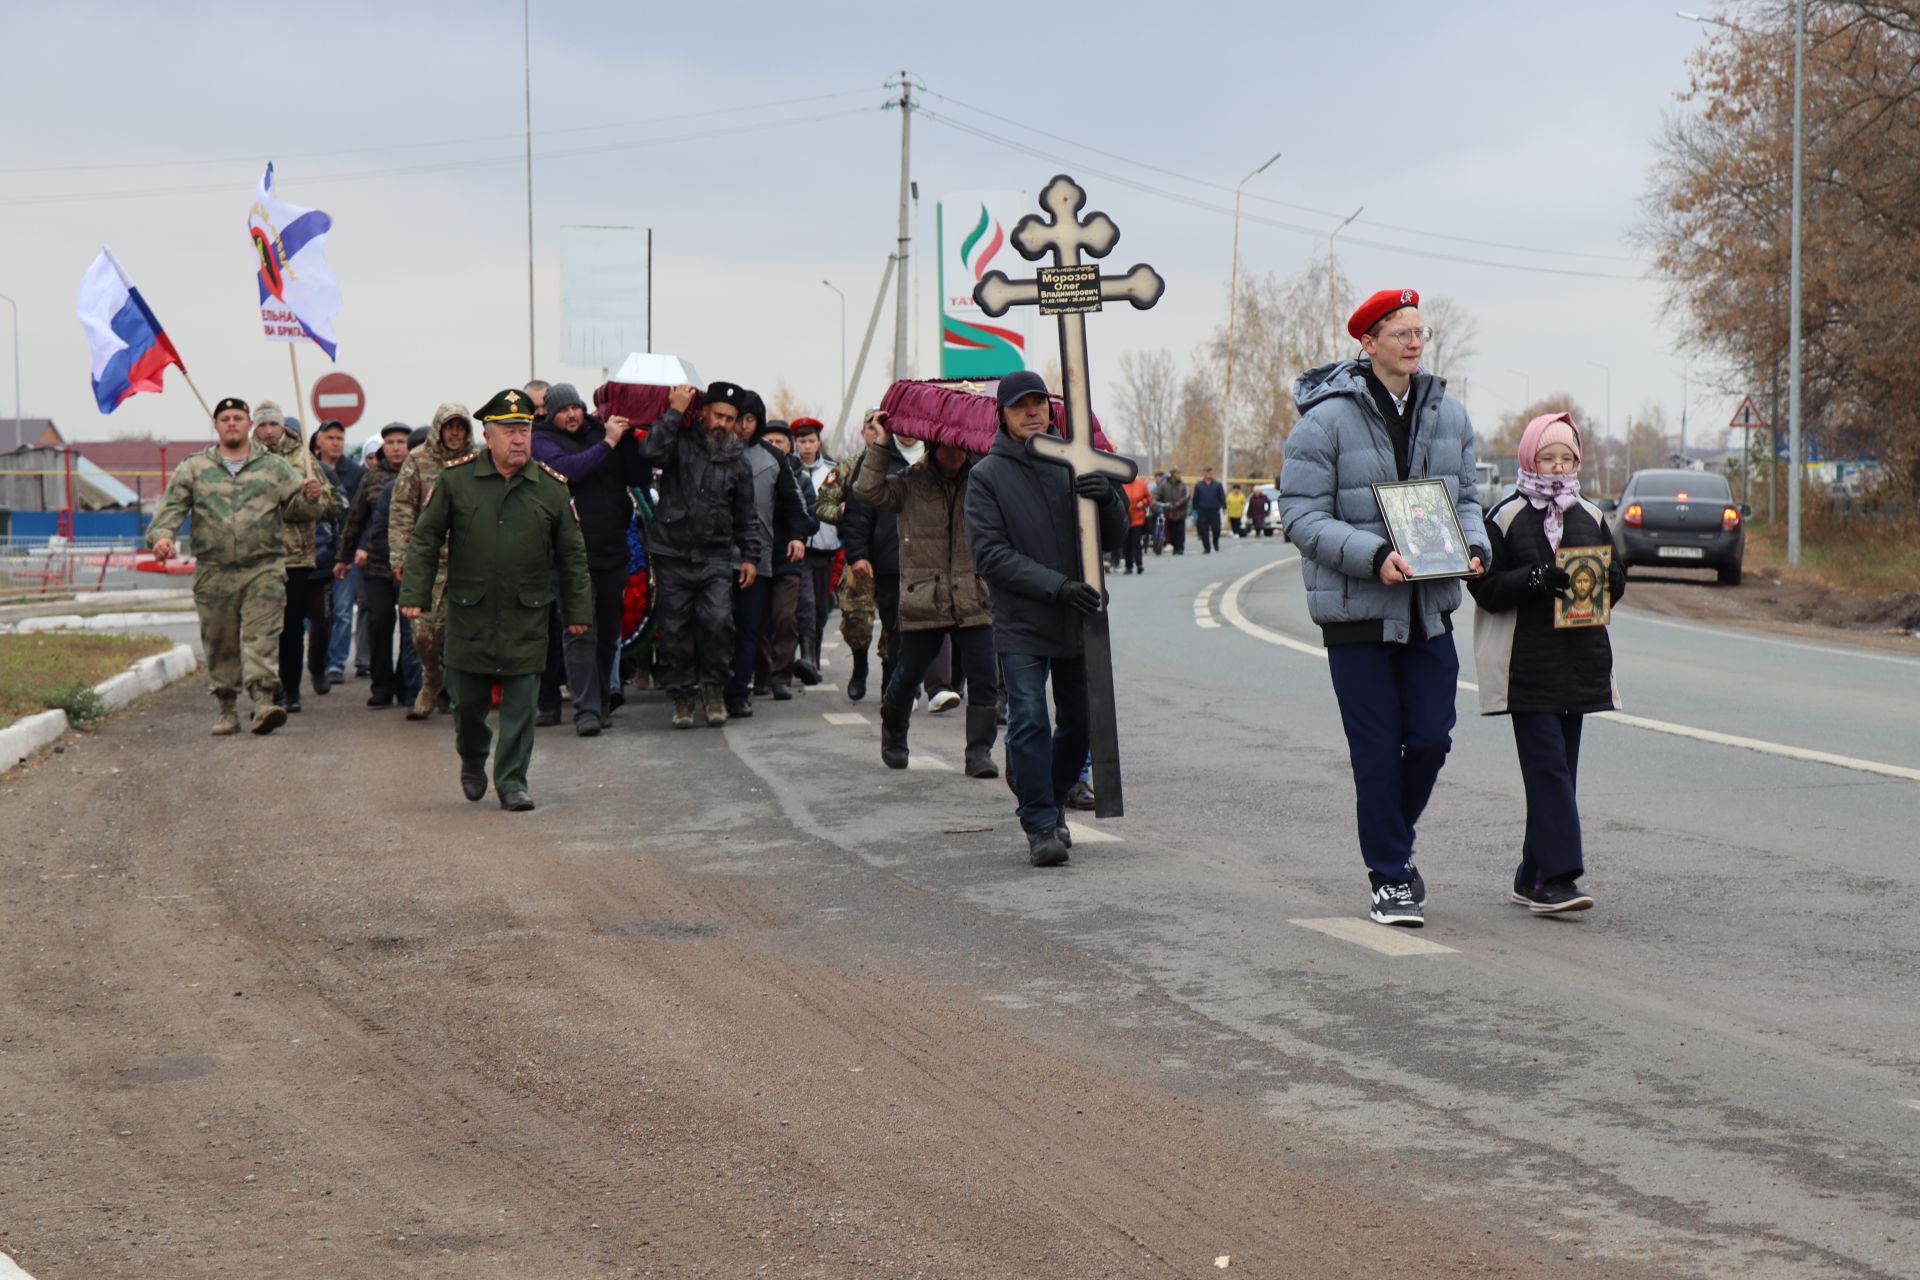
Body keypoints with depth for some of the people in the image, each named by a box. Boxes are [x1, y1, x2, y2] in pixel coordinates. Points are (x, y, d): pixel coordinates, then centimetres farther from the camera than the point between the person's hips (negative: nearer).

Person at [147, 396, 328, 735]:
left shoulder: (274, 466, 12)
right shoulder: (193, 469, 11)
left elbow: (296, 505, 10)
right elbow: (172, 507, 4)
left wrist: (310, 497, -14)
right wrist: (161, 535, -16)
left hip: (264, 569, -1)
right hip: (213, 572, 1)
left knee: (261, 634, -14)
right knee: (220, 643, 6)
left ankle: (263, 701, -23)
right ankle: (226, 710, 15)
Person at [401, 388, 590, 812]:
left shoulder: (551, 487, 2)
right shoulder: (455, 479, -1)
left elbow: (572, 554, 8)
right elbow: (425, 538, 4)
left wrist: (578, 610, 7)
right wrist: (415, 594, -2)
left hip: (526, 617, 0)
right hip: (469, 614, 0)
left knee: (520, 704, -3)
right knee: (468, 700, 8)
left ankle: (511, 782, 5)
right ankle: (472, 762, 35)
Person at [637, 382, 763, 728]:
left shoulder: (737, 459, 12)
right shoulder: (680, 441, 1)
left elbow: (745, 514, 19)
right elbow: (651, 452, -22)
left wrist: (750, 556, 13)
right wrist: (675, 411, -15)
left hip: (716, 557, 2)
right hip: (672, 555, -1)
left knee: (718, 620, -16)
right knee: (674, 628, 2)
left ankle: (714, 687, 2)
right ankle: (682, 696, 14)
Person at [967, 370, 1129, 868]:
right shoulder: (987, 475, -2)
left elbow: (1114, 537, 6)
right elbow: (989, 553, -10)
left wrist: (1108, 499, -18)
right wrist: (1056, 586, -20)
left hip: (1078, 621, 3)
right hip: (1020, 625, -3)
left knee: (1080, 724, 10)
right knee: (1029, 722, -12)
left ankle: (1049, 803, 33)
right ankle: (1041, 826, -4)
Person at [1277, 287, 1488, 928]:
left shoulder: (1447, 414, 7)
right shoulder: (1326, 420, -11)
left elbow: (1464, 496, 17)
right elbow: (1301, 515, -12)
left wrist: (1474, 545, -4)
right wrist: (1374, 555, -23)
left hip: (1429, 610, 5)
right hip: (1356, 610, -5)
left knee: (1431, 738, 5)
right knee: (1377, 750, -1)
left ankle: (1393, 842, 31)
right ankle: (1389, 880, 11)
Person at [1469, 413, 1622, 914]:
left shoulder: (1590, 518, 13)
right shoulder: (1506, 517, -2)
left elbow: (1617, 582, 18)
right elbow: (1485, 587, -7)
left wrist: (1606, 580, -6)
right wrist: (1535, 580, -22)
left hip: (1580, 662, 5)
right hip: (1527, 664, -5)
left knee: (1558, 769, 7)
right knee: (1548, 766, -12)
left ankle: (1533, 879, 14)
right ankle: (1555, 876, -16)